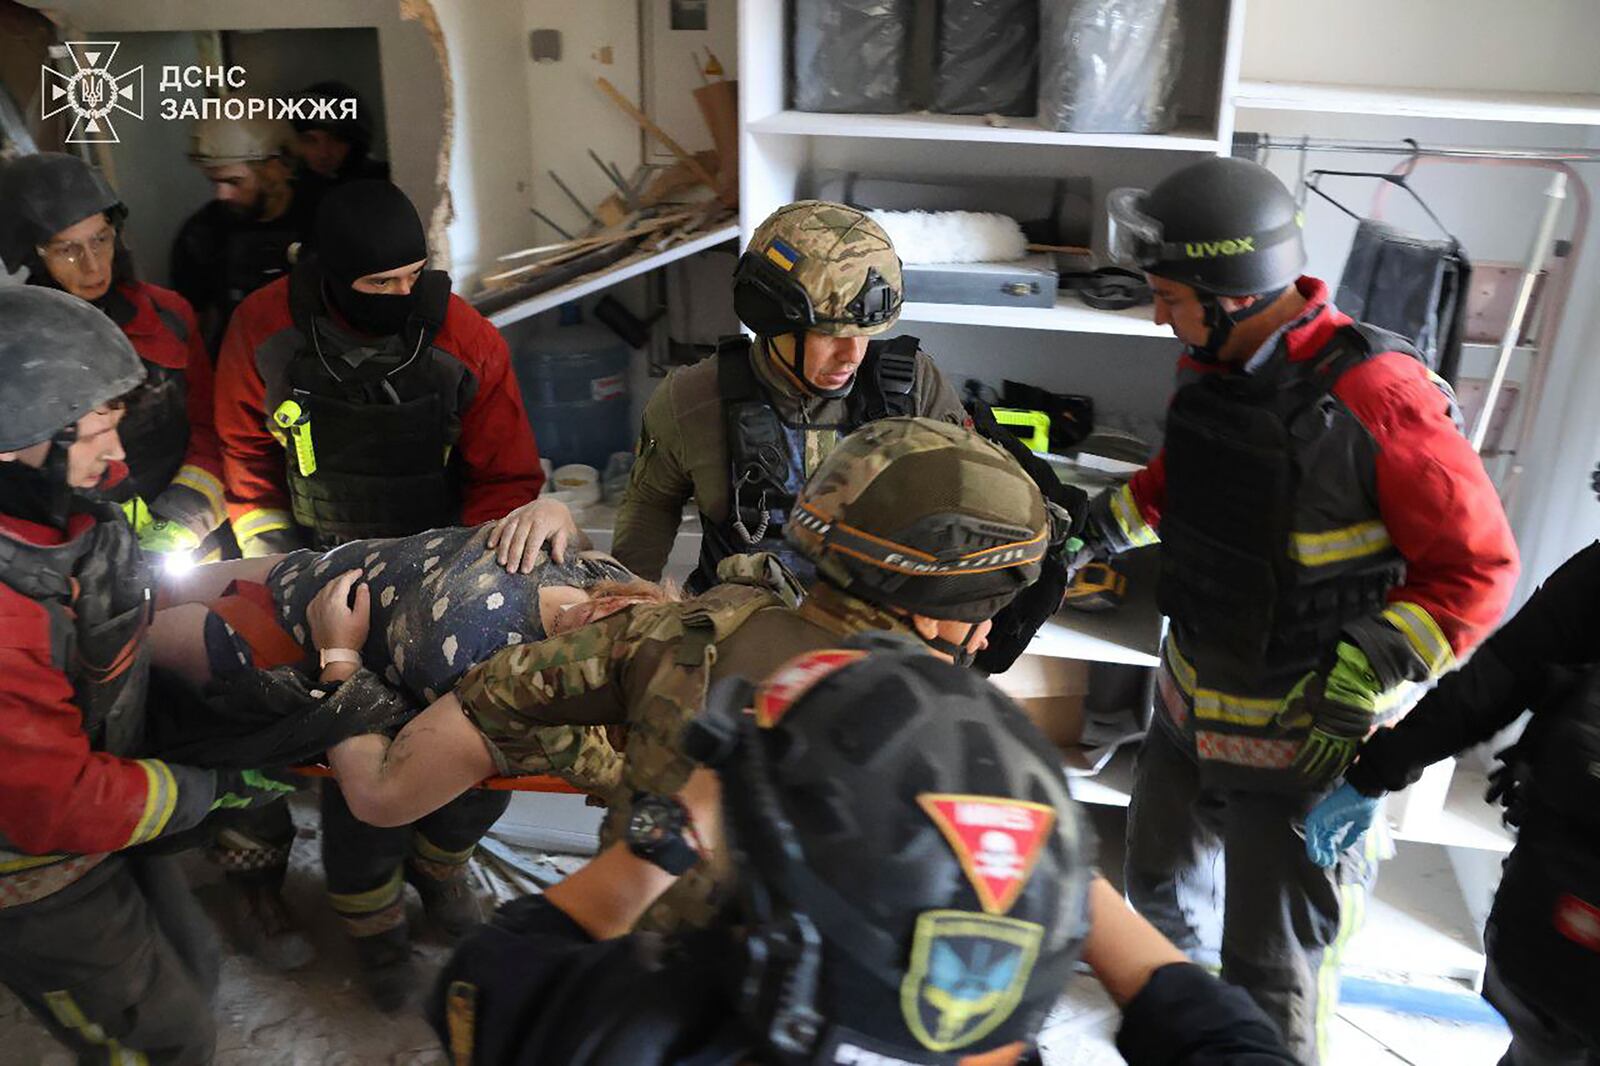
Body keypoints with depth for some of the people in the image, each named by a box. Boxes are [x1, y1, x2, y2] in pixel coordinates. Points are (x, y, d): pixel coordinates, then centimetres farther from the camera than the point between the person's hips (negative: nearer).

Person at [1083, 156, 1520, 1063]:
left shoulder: (1375, 397, -26)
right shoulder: (1214, 367, -3)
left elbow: (1477, 570, -20)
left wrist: (1364, 676, -27)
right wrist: (1102, 521, 7)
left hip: (1305, 741, -8)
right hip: (1191, 702, 8)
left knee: (1272, 972, 5)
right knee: (1159, 880, 29)